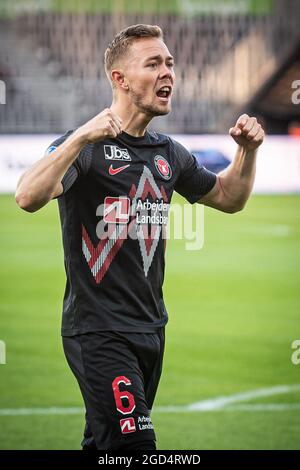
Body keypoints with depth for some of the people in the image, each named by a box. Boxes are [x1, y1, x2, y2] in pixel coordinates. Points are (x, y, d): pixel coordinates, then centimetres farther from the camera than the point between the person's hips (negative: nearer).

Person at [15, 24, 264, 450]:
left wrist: (248, 150, 9)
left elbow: (228, 198, 27)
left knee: (104, 445, 14)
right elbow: (28, 197, -28)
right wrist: (81, 138, -36)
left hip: (150, 327, 8)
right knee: (135, 446, -16)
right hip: (99, 331, -8)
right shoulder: (88, 146, -11)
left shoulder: (168, 153, 12)